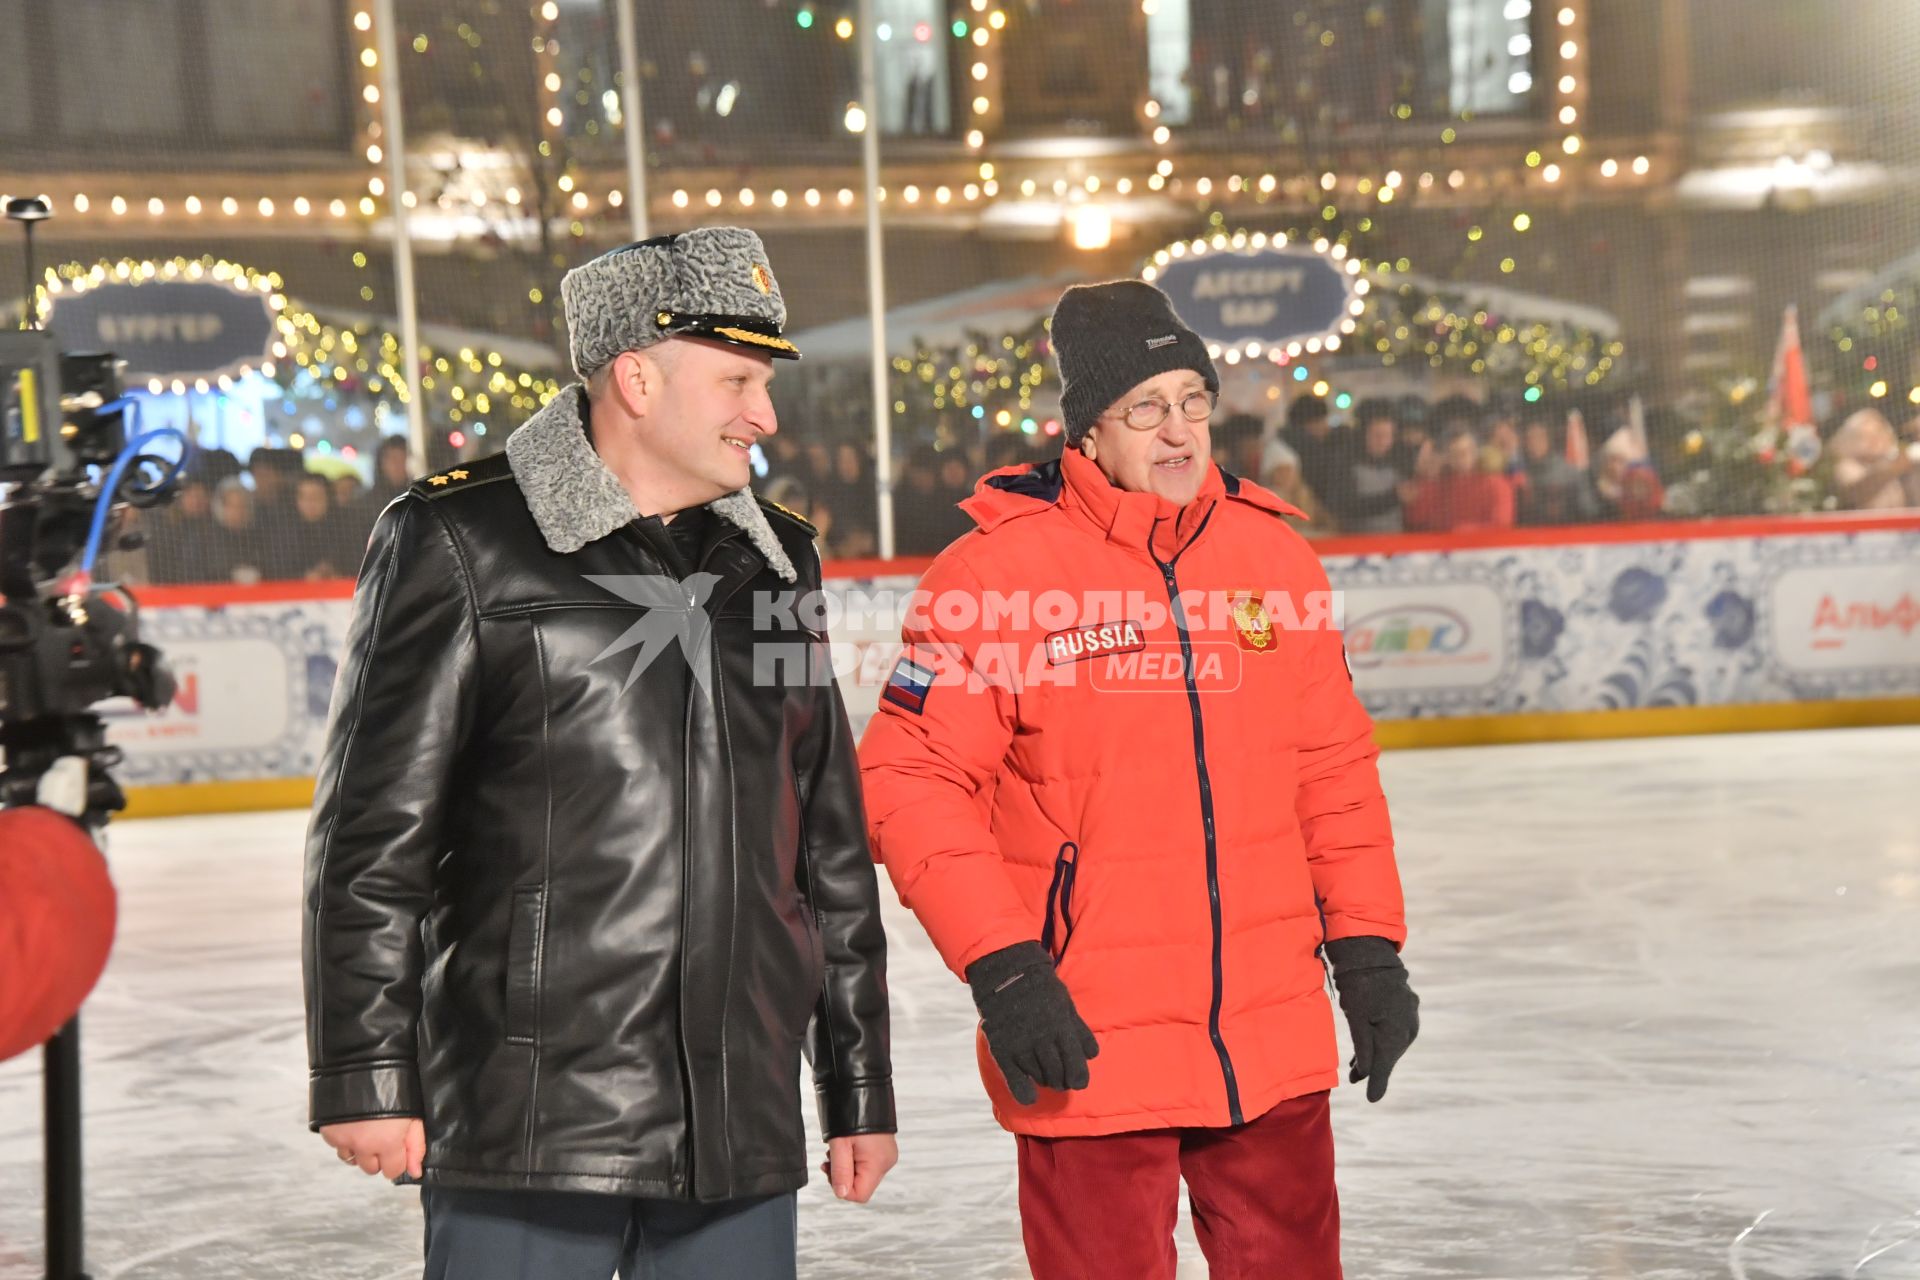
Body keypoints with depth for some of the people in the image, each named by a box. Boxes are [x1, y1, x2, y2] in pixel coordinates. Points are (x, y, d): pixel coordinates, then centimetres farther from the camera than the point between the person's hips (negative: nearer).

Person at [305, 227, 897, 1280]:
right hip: (526, 1122, -5)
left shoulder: (778, 561, 15)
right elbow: (371, 841, -6)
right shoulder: (458, 547, -4)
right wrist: (363, 1074, -9)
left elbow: (830, 846, 19)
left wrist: (859, 1084, 19)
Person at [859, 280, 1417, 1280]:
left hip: (1275, 1038, 4)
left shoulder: (1275, 556, 6)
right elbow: (909, 782, -11)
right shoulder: (994, 569, -9)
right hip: (1085, 1050, -4)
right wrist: (1001, 969, -17)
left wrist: (1367, 946, 10)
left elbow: (1332, 771, 13)